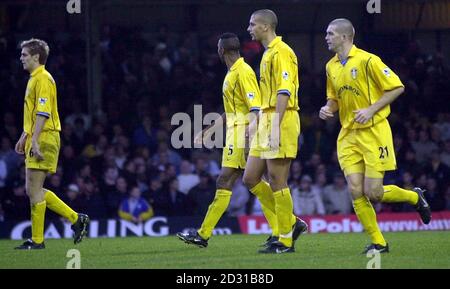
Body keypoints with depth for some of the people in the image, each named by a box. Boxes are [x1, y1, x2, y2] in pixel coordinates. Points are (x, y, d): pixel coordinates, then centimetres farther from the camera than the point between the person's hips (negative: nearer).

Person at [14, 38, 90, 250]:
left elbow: (43, 113, -20)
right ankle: (76, 219, 14)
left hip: (44, 139, -10)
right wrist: (24, 137, 28)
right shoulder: (34, 79, 19)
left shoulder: (43, 79, -12)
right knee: (33, 190, 10)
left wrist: (35, 140, -25)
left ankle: (37, 240, -3)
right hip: (35, 140, 10)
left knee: (34, 189, -7)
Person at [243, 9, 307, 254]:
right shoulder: (268, 53, 19)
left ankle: (285, 240, 0)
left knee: (277, 182, -7)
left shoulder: (281, 52, -11)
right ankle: (290, 223, 15)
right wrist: (259, 124, 22)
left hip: (281, 121, -10)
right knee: (251, 178, 8)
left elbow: (284, 91, -18)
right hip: (266, 121, 10)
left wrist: (276, 127, -23)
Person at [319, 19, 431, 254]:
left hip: (373, 133, -6)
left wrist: (371, 110, -16)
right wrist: (328, 109, 0)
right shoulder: (331, 67, 10)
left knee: (373, 193, -9)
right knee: (356, 191, -7)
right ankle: (378, 243, 4)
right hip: (348, 135, 6)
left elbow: (397, 87, -10)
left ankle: (414, 197, 20)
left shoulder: (367, 61, -11)